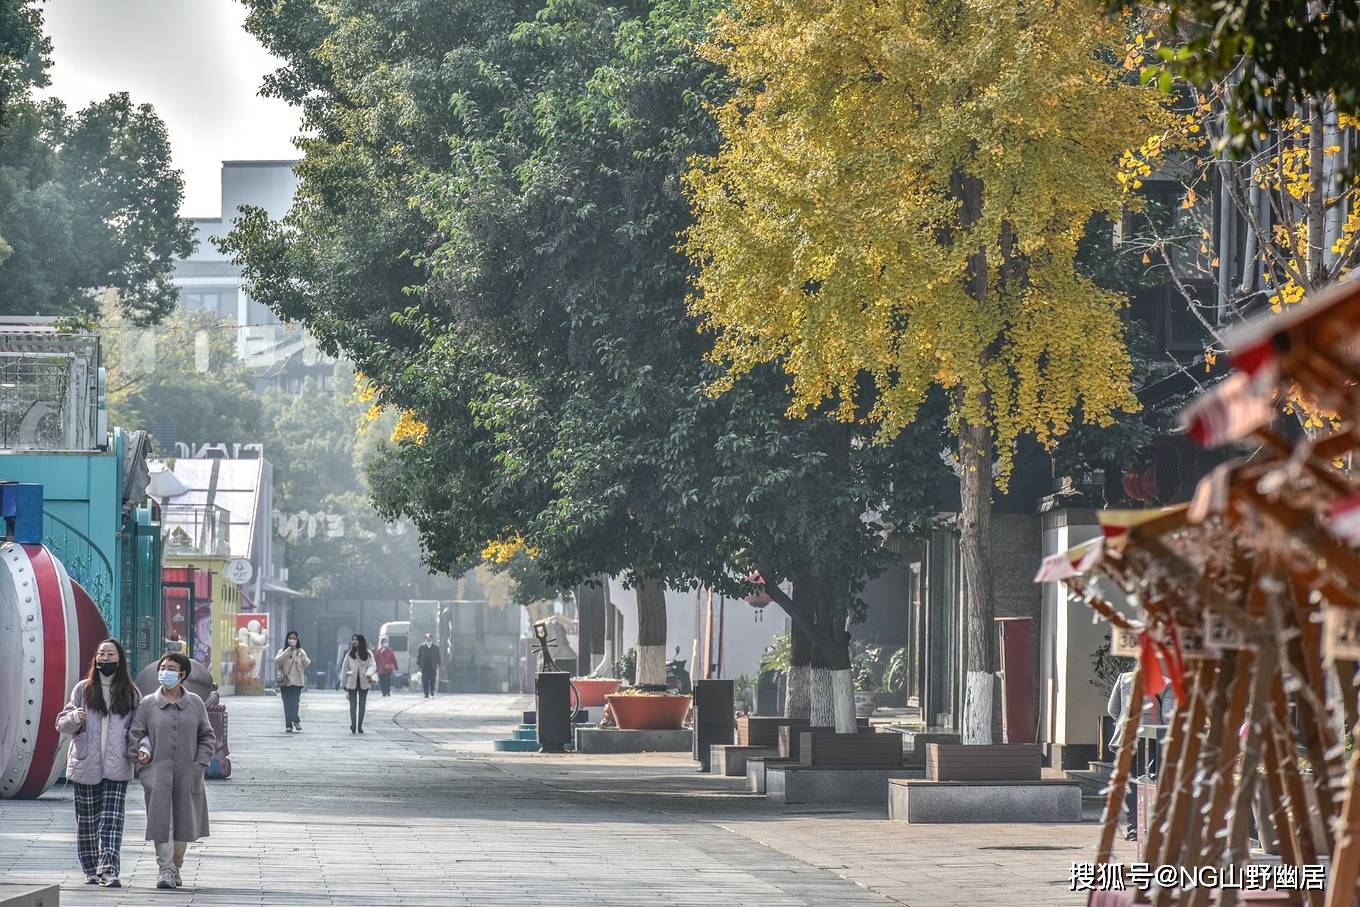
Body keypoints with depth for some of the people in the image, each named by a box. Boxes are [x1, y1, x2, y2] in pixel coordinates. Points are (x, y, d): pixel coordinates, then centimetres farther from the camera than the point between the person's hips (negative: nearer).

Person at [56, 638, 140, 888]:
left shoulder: (131, 693, 6)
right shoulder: (83, 689, 7)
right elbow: (63, 724, 7)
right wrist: (74, 717, -16)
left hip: (116, 767, -1)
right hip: (86, 765, 1)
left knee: (112, 821, -11)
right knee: (87, 821, 6)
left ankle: (109, 871, -17)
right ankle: (91, 870, 17)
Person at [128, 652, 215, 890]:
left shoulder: (195, 704, 7)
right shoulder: (148, 704, 3)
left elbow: (207, 736, 11)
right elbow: (134, 734, 6)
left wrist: (201, 763, 0)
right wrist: (141, 753, -11)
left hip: (187, 774, 2)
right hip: (158, 773, -2)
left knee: (184, 822, 8)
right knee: (161, 821, -9)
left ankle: (176, 866, 26)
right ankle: (165, 869, -4)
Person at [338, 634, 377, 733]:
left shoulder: (368, 654, 2)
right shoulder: (349, 654, 3)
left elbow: (372, 666, -3)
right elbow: (344, 669, 6)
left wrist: (369, 673, -26)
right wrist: (343, 684, 5)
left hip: (364, 683, 0)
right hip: (352, 683, 0)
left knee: (362, 705, 6)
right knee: (353, 705, -1)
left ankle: (360, 726, 13)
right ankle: (353, 725, 0)